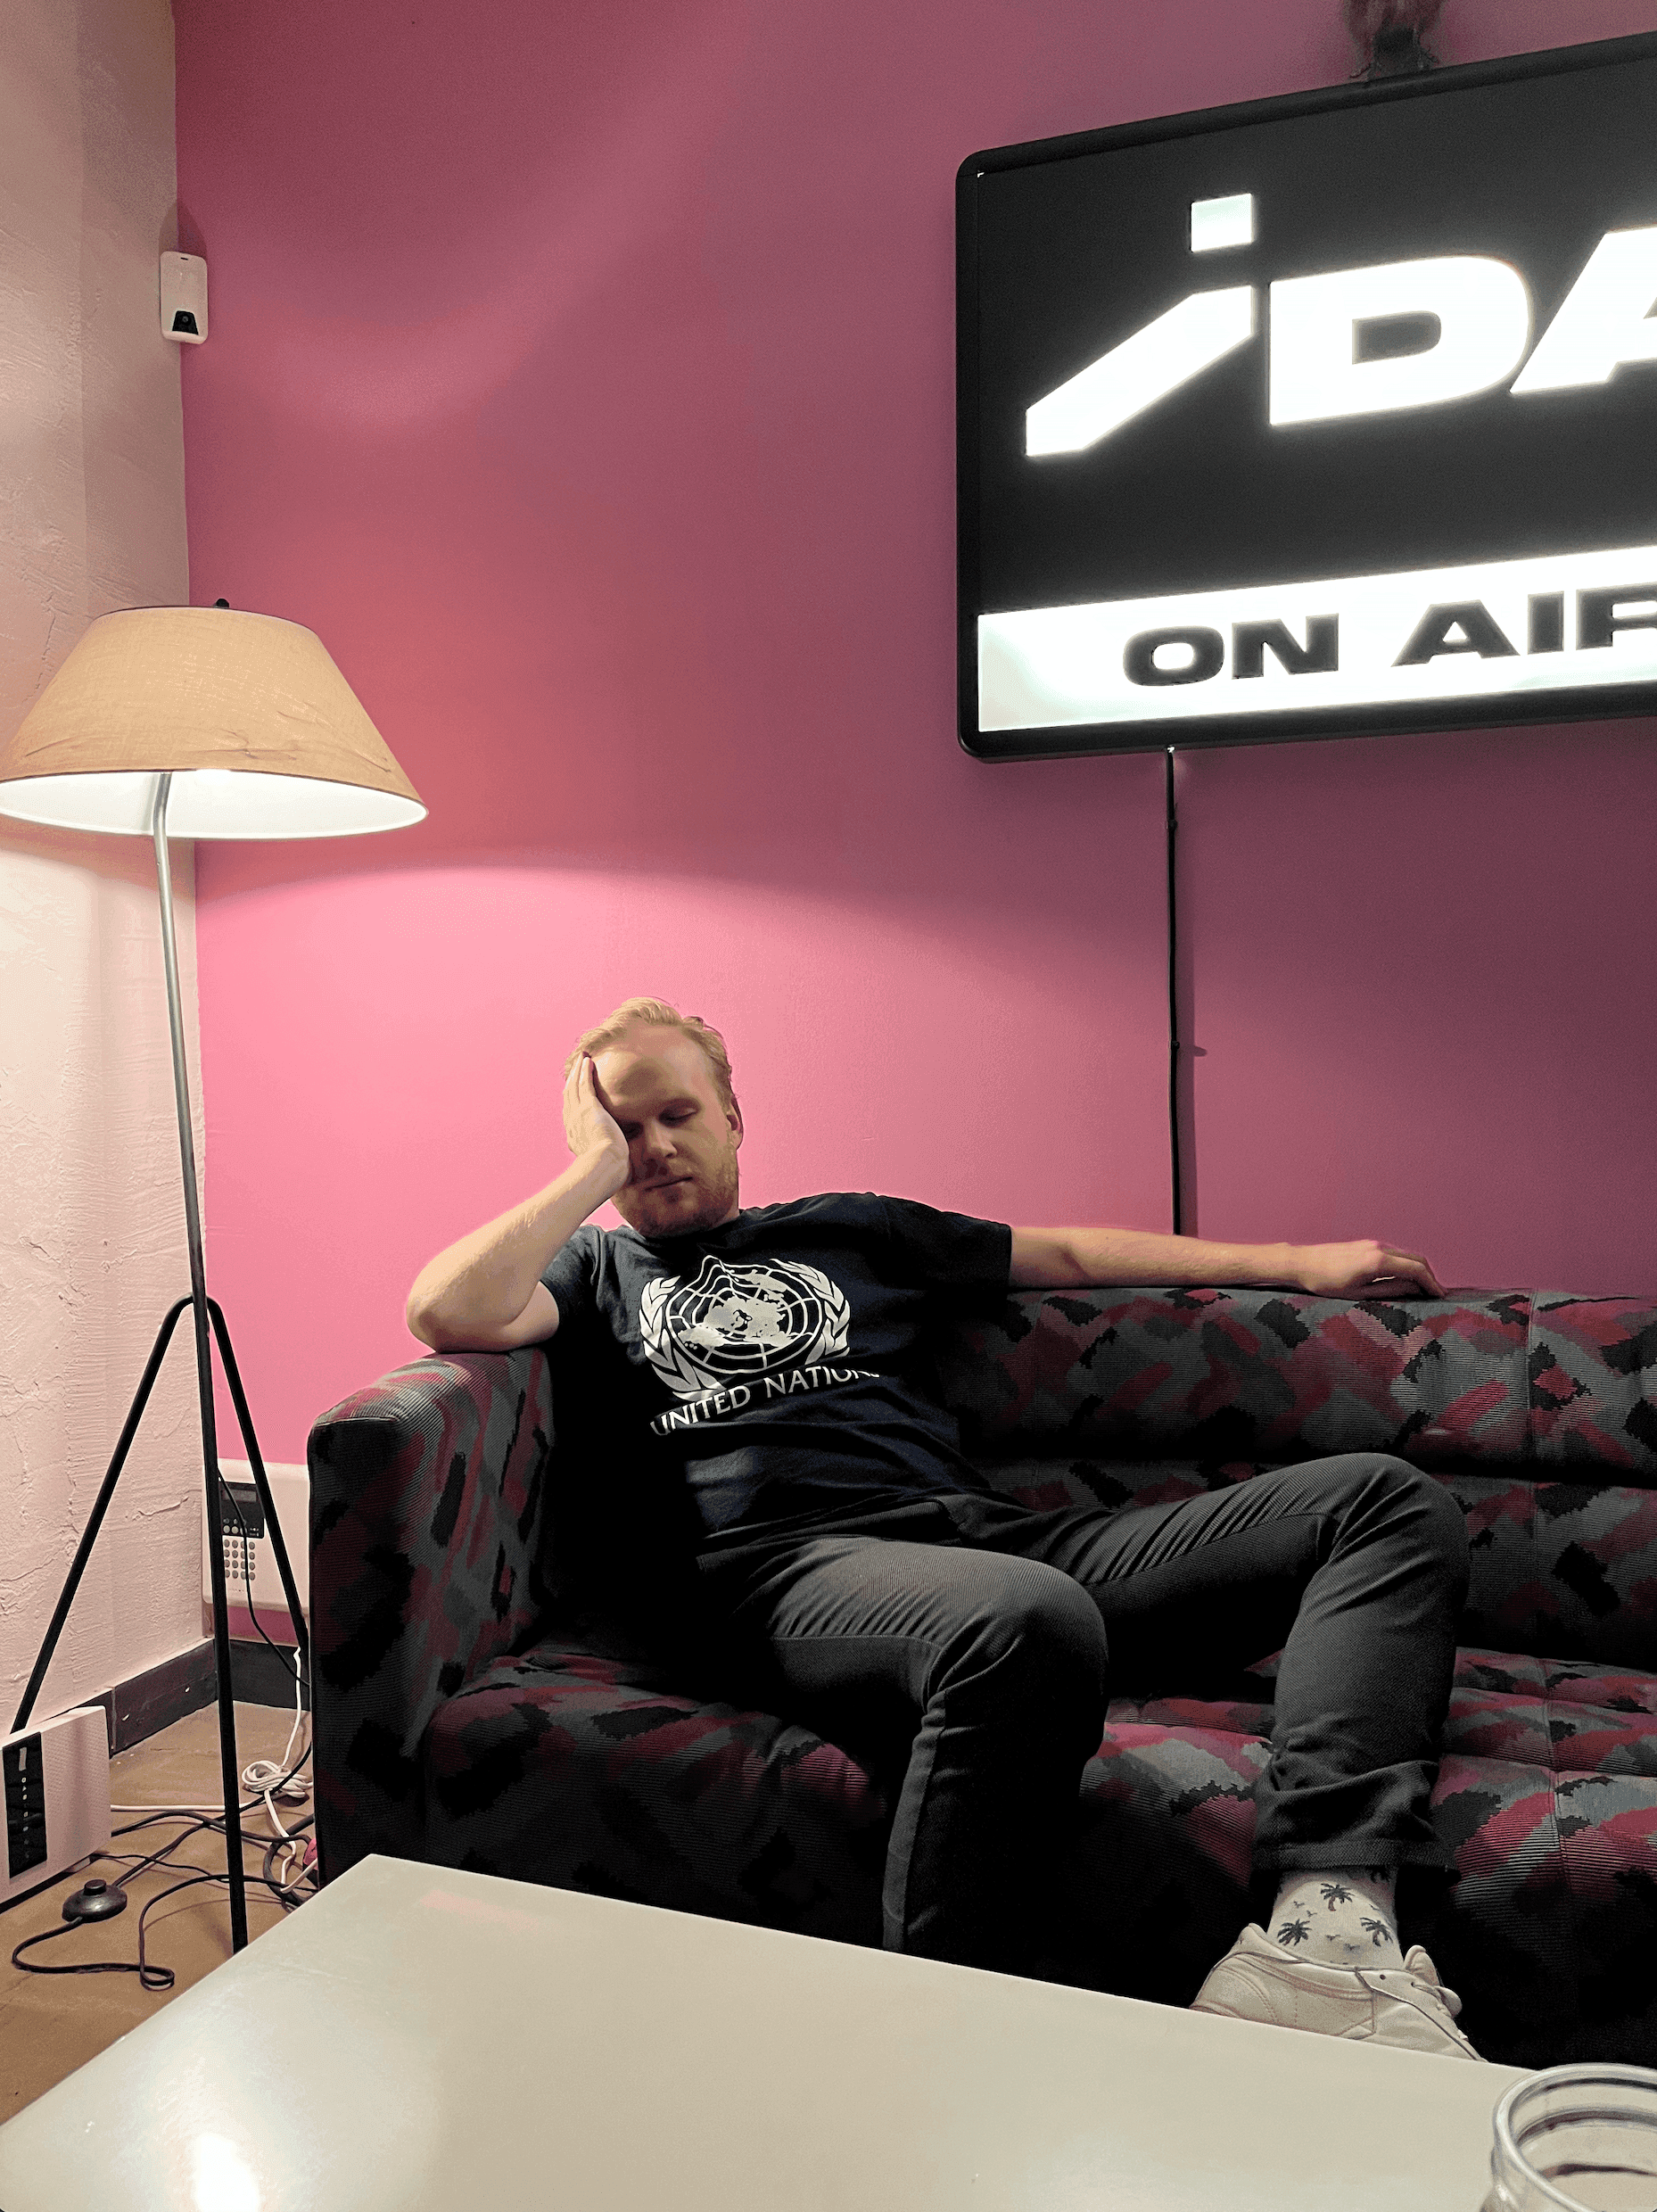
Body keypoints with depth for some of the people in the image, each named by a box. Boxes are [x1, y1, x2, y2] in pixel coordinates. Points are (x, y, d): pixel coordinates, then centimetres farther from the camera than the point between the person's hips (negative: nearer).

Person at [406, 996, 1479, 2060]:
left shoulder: (848, 1229, 29)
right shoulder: (594, 1267, 20)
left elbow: (1070, 1254, 31)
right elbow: (446, 1312, -3)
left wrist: (1298, 1263, 30)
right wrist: (599, 1167, 7)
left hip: (993, 1532, 6)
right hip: (797, 1566, -5)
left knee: (1390, 1501, -8)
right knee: (1029, 1621, -42)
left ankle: (1328, 1926, -28)